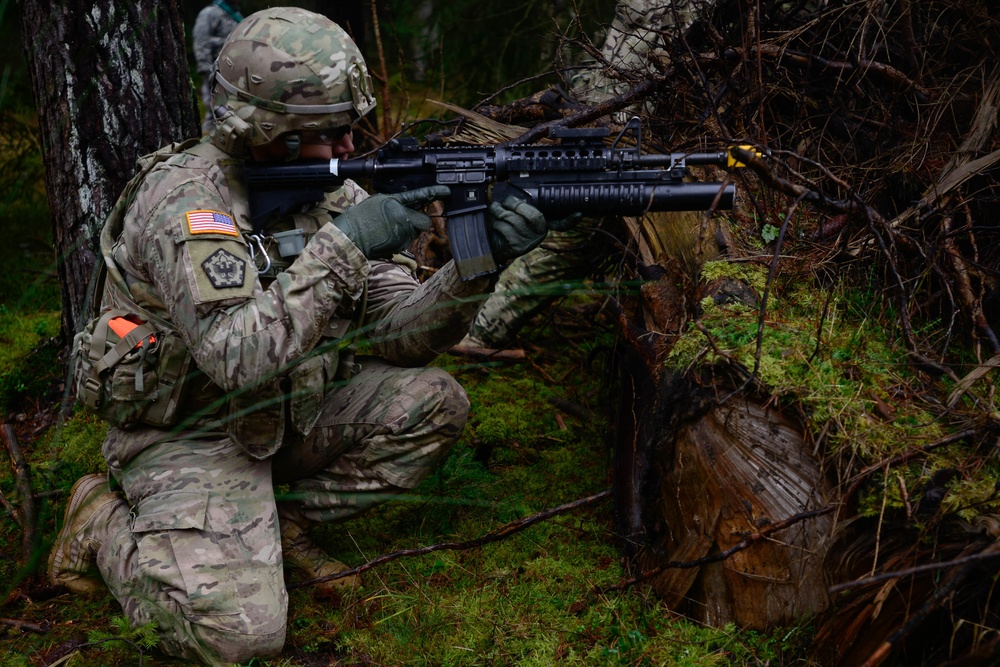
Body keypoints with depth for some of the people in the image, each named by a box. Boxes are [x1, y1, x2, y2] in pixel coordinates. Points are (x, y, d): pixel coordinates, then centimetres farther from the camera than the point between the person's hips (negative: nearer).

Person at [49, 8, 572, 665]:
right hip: (185, 434, -7)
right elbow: (238, 357, -36)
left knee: (434, 402, -8)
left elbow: (397, 333, -4)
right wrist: (342, 245, -35)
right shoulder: (184, 199, -25)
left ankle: (284, 519, 4)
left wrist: (478, 265, -22)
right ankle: (103, 524, 3)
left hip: (284, 415, 7)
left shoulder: (334, 193, -2)